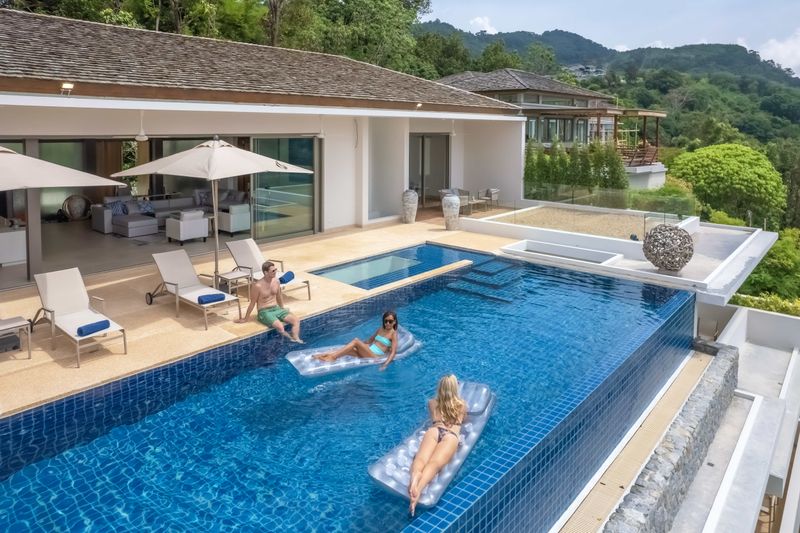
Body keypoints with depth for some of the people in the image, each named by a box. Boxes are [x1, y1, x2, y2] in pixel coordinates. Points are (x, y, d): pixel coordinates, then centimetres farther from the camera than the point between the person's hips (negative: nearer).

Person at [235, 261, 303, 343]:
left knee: (296, 320, -16)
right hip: (264, 312, -6)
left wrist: (282, 308, 30)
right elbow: (252, 303, -7)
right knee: (280, 326, -32)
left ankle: (296, 340, -24)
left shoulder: (276, 281, 1)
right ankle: (292, 340, -11)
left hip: (277, 309, 6)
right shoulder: (258, 286, -17)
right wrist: (245, 319, 0)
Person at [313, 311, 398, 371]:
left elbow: (393, 352, -12)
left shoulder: (393, 334, -2)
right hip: (368, 352, 7)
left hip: (375, 357, -7)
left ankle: (332, 357, -31)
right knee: (348, 350, -22)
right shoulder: (380, 329, 19)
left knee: (356, 341, -27)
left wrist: (385, 364, -25)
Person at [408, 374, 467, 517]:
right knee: (435, 463, -28)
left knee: (421, 458, -26)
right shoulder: (462, 405, 31)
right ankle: (419, 489, -58)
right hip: (451, 435, -1)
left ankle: (414, 478, -63)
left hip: (434, 430, 1)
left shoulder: (432, 403, 33)